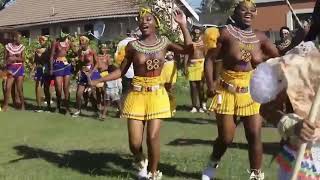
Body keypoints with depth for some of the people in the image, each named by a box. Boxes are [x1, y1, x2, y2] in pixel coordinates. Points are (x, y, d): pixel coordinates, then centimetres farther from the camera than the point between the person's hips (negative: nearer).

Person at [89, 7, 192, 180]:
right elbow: (121, 71, 4)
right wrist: (97, 81, -4)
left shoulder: (164, 42, 3)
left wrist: (183, 25, -6)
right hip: (137, 95, 0)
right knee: (134, 142, -3)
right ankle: (141, 162, 32)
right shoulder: (132, 46, -1)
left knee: (153, 137, -5)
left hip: (157, 94, 0)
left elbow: (189, 50, -3)